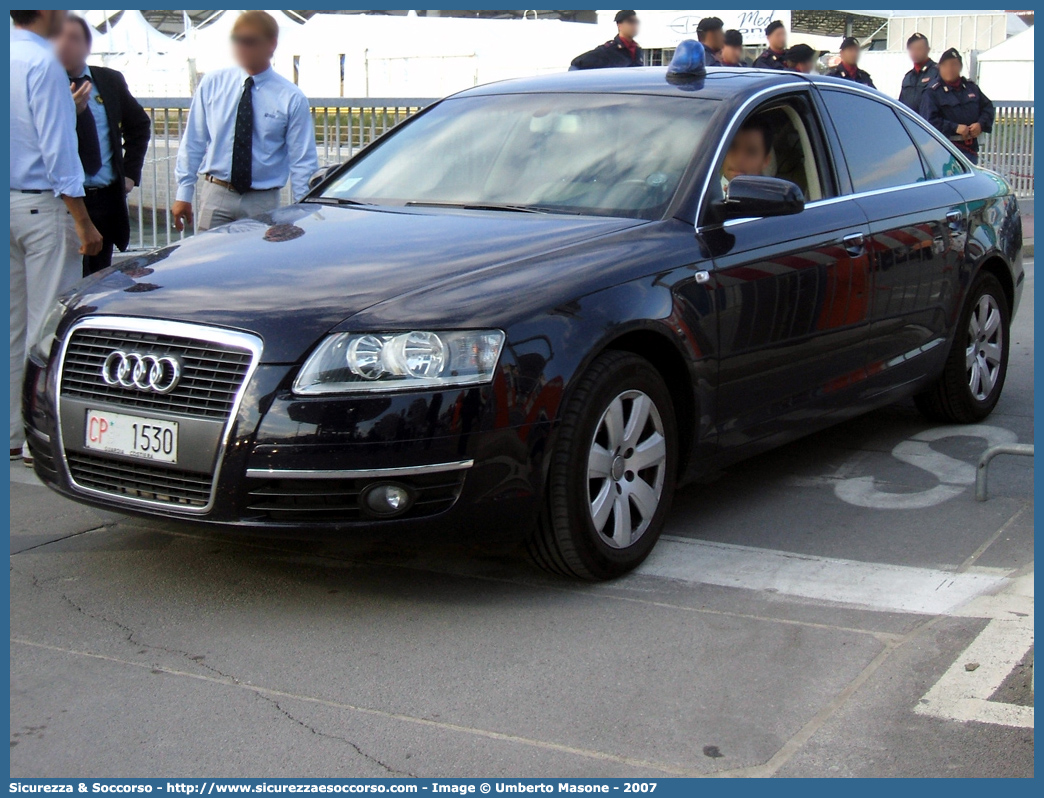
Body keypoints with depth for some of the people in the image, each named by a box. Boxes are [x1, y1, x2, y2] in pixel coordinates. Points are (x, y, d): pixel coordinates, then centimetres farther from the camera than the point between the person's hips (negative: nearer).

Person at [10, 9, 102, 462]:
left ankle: (11, 431, 20)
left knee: (11, 320, 13)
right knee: (49, 321, -1)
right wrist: (83, 223, -14)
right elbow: (57, 149, -17)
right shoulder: (43, 63, -15)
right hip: (44, 205, -8)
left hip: (9, 203, 8)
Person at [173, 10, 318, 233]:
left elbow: (302, 161, -1)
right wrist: (184, 193, 3)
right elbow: (193, 142, 6)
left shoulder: (291, 98, -2)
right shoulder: (212, 84, 2)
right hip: (215, 196, 1)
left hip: (262, 202, -1)